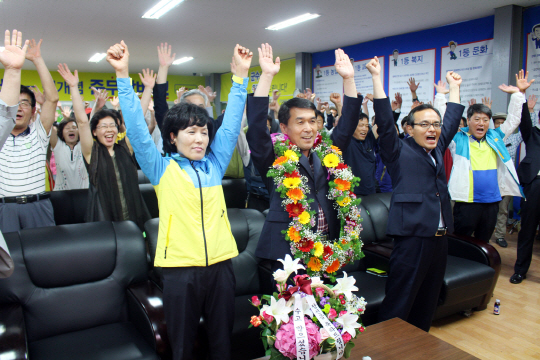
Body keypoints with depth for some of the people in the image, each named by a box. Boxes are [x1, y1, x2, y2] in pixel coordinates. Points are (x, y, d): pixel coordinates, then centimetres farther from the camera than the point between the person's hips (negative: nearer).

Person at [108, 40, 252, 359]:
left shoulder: (214, 164, 9)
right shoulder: (162, 169, 1)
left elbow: (232, 124, 8)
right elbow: (137, 129, -7)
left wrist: (241, 75, 7)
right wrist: (123, 76, -12)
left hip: (220, 263, 3)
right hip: (180, 267, -2)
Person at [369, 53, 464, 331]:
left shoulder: (437, 149, 16)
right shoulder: (399, 151, -3)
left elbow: (451, 121, 28)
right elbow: (385, 121, -13)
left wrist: (454, 87, 34)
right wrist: (376, 78, -15)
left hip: (440, 237, 8)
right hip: (412, 236, -7)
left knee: (428, 301, 17)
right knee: (399, 304, -5)